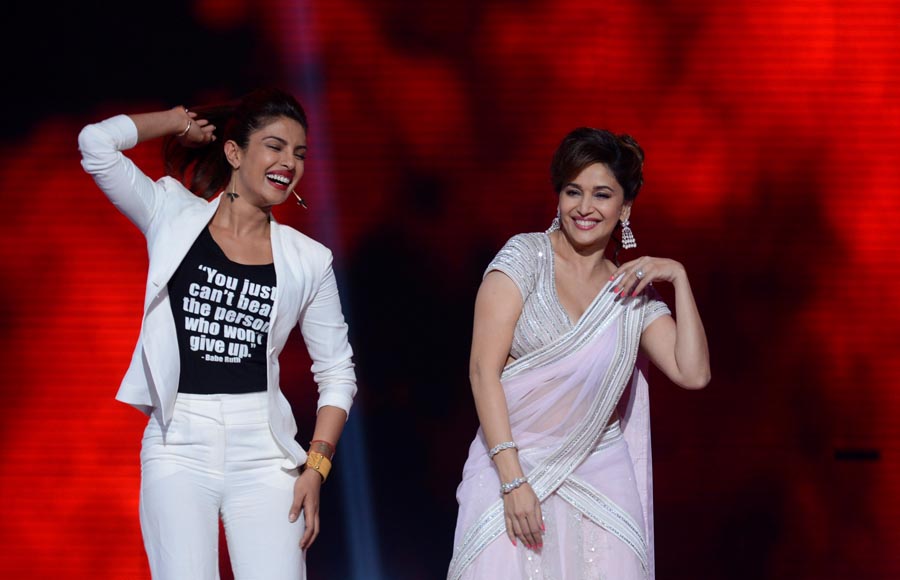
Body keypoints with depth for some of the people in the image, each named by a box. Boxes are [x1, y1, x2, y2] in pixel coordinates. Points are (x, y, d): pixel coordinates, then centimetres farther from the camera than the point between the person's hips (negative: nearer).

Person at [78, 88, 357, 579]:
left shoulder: (307, 261, 8)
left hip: (263, 450, 2)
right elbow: (96, 142, -5)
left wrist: (315, 469, 1)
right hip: (178, 446, -1)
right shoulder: (174, 216, 6)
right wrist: (177, 122, 11)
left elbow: (337, 372, 12)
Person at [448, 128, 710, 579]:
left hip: (598, 481, 3)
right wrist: (513, 481, -15)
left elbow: (693, 373, 1)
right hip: (511, 464, -3)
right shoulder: (526, 256, -1)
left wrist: (679, 277, -2)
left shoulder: (633, 292, 11)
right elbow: (483, 371, -8)